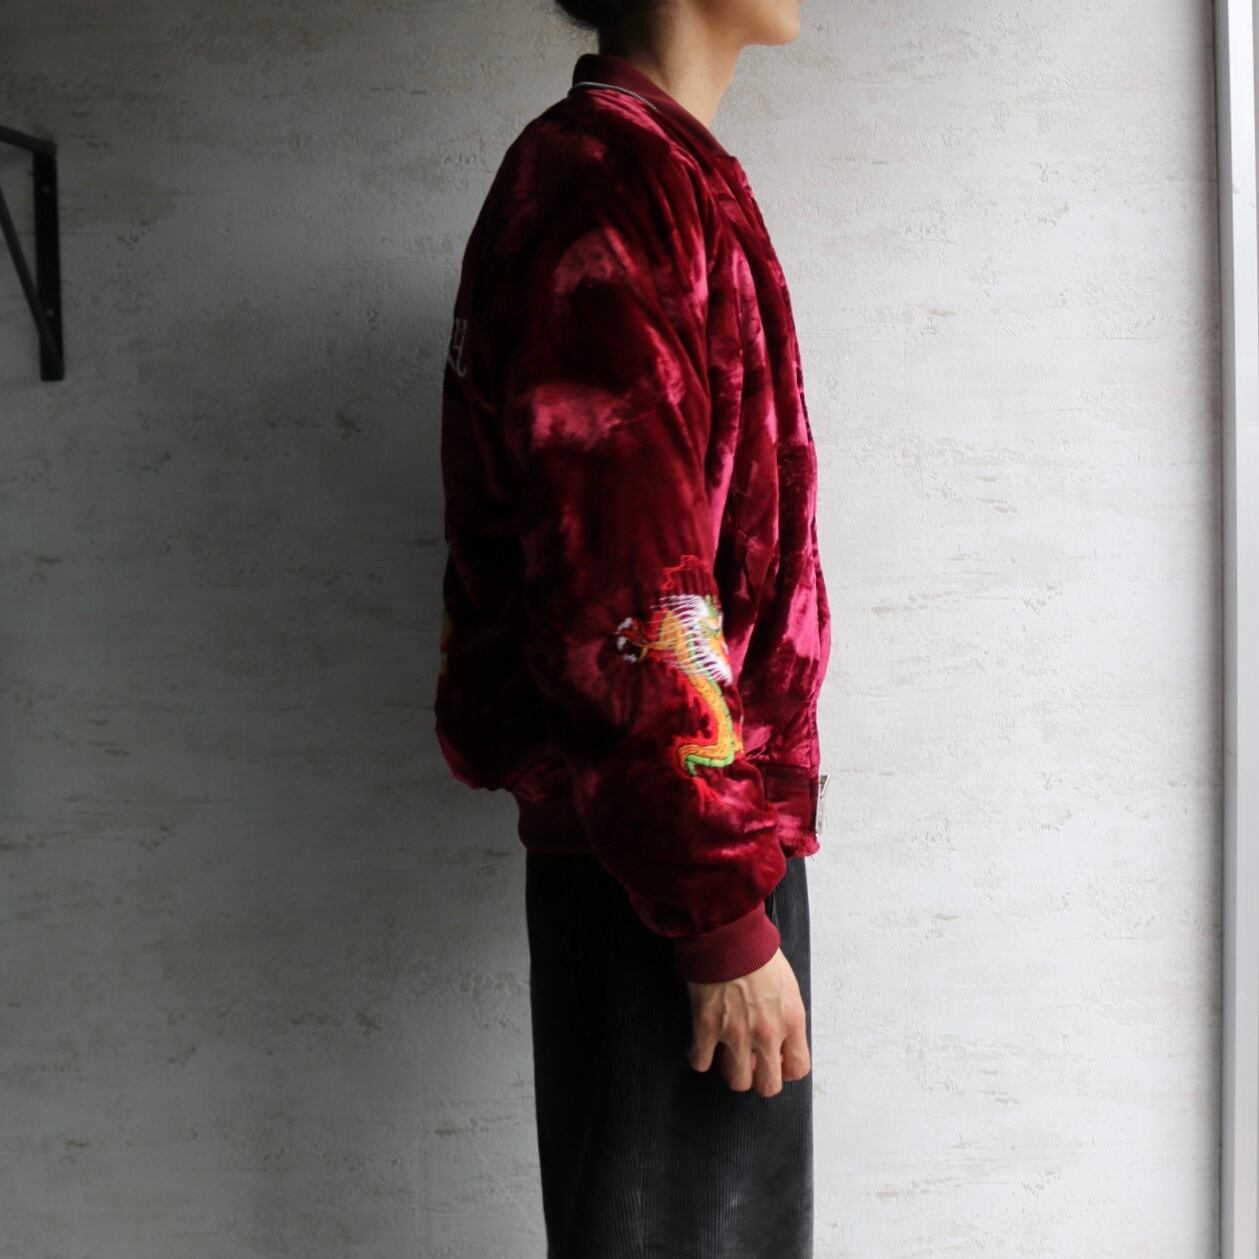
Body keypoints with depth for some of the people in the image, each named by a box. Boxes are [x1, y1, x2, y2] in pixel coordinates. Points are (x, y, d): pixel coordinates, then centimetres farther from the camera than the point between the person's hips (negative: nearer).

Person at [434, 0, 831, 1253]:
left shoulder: (642, 175, 17)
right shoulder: (613, 186, -15)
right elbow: (625, 594, -22)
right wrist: (723, 915, -19)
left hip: (700, 830, 10)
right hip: (673, 859, -10)